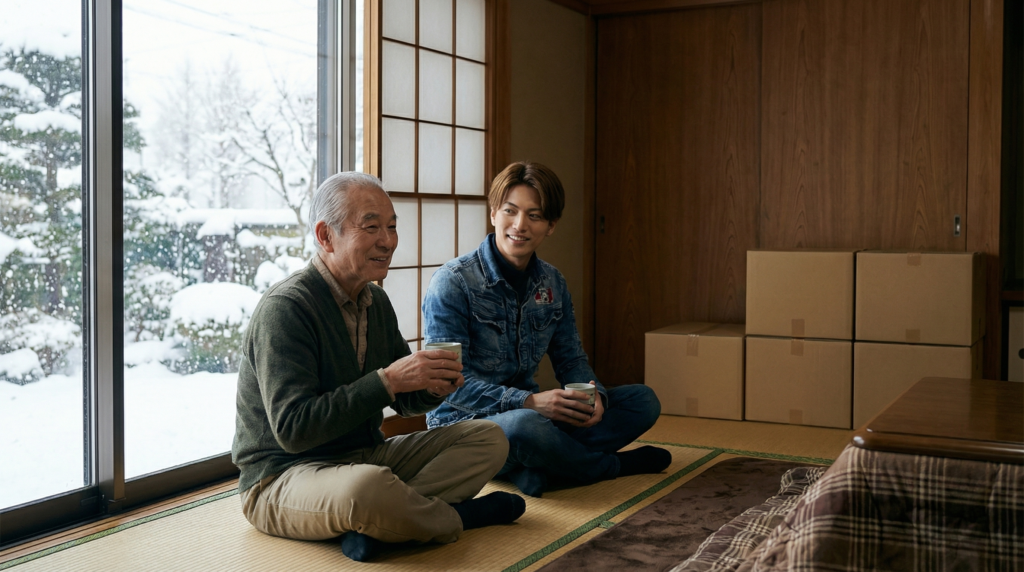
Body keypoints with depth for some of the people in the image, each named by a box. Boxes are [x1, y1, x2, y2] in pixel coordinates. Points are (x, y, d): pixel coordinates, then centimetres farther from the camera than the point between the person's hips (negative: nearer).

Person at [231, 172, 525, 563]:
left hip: (365, 456, 9)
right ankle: (456, 516, -8)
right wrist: (387, 380, -29)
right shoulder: (285, 308, -18)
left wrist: (433, 386, -9)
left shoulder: (376, 301, 8)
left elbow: (404, 400, 16)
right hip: (281, 478, -8)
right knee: (367, 485, -41)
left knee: (488, 438, -1)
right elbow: (292, 429, -26)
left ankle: (374, 524, -20)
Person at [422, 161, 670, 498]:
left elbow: (570, 359, 11)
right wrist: (529, 401, -29)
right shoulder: (452, 283, -13)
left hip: (529, 411, 7)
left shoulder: (552, 284, 7)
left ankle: (536, 470, -23)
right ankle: (614, 465, -9)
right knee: (524, 426, -41)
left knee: (643, 401, -3)